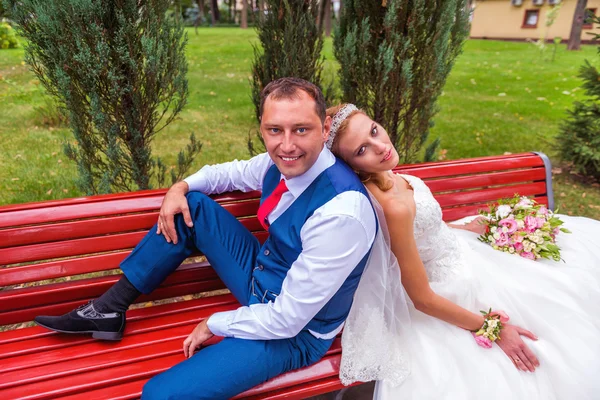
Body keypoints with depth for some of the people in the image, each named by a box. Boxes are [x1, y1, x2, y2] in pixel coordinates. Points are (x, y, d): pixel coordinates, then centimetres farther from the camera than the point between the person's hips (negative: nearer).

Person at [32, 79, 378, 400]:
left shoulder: (342, 212, -33)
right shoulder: (283, 162, -11)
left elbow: (287, 319, -27)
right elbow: (234, 171, 12)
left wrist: (215, 325, -13)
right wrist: (181, 187, -6)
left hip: (293, 332, -7)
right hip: (261, 279, 7)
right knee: (191, 205, 0)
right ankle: (109, 310, 9)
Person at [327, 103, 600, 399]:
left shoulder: (380, 177, -14)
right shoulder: (394, 206, -39)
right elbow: (423, 299, -28)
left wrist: (465, 228, 11)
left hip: (454, 246, 8)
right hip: (455, 283, -8)